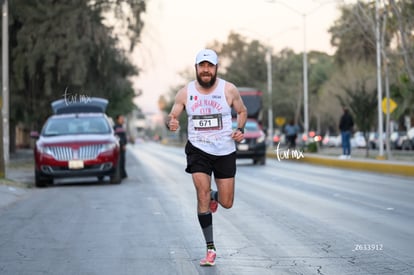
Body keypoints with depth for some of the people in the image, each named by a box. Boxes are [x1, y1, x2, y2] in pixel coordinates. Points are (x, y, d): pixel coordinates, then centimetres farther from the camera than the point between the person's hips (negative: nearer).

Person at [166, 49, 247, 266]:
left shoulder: (229, 90, -5)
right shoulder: (185, 93, -4)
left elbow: (242, 111, 9)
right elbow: (171, 116, 0)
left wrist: (240, 130, -10)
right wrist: (170, 123, -24)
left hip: (225, 152, 1)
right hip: (198, 150, 0)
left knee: (226, 203, 4)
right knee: (202, 195, -14)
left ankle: (215, 197, 45)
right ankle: (210, 249, -5)